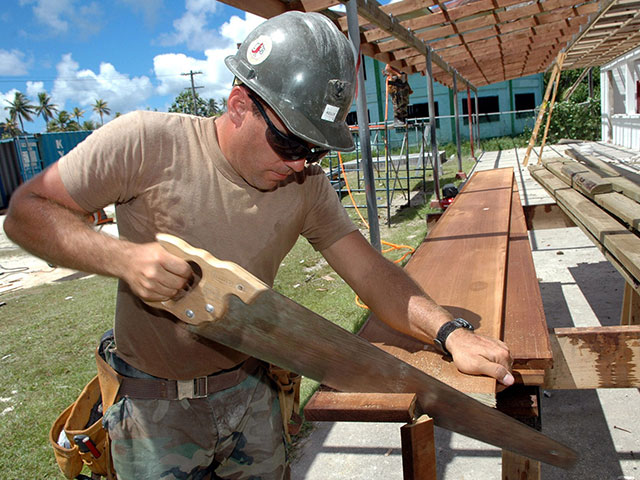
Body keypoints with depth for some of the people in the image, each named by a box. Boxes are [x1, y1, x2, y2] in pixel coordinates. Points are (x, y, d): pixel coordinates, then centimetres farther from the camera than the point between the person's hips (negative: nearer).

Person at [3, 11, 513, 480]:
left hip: (250, 391, 4)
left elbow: (370, 271, -11)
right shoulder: (147, 143, -20)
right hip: (155, 406, -3)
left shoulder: (308, 185, -10)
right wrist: (124, 257, -31)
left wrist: (449, 331, -27)